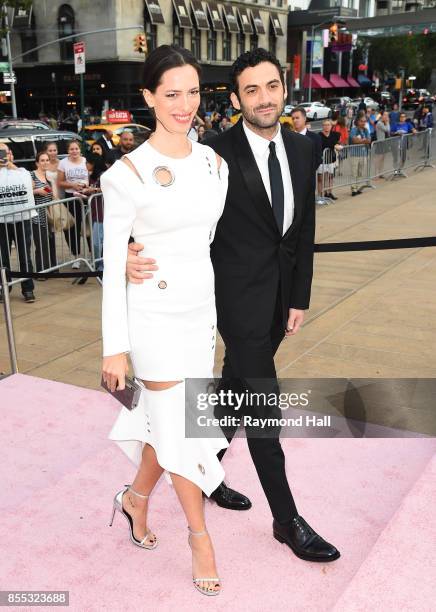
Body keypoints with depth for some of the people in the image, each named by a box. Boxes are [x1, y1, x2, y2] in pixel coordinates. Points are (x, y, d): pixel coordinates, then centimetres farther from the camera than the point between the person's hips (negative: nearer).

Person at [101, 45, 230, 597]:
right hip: (155, 315, -5)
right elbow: (113, 266, -11)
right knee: (180, 429, 7)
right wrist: (113, 348, -10)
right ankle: (198, 532, 31)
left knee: (171, 422, 16)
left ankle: (135, 498, 43)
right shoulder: (128, 173, -14)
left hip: (203, 310, 6)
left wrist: (227, 310, 15)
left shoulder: (214, 162, 3)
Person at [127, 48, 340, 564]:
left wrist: (299, 298, 7)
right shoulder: (217, 154, -15)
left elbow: (304, 230, 7)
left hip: (280, 295, 6)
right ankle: (287, 521, 14)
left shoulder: (303, 151, 3)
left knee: (237, 385, 20)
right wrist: (134, 250, -34)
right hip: (239, 295, -6)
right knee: (263, 405, -2)